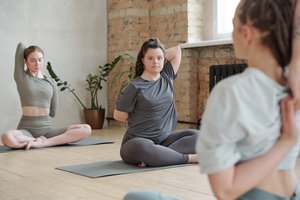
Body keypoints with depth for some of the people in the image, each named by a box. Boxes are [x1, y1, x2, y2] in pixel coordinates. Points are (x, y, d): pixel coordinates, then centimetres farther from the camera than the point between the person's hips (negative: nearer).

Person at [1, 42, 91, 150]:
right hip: (26, 129, -3)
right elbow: (21, 46, 3)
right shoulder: (21, 77, 5)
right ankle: (41, 141, -14)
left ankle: (42, 143, -26)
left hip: (47, 128, 3)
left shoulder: (51, 83, 12)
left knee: (86, 129, -21)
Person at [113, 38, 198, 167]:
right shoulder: (135, 87, -9)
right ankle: (188, 157, -23)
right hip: (138, 141, -6)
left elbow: (177, 50, 9)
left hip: (164, 139, 6)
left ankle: (157, 156, -21)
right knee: (142, 148, -40)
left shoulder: (167, 77, 7)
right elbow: (119, 115, -3)